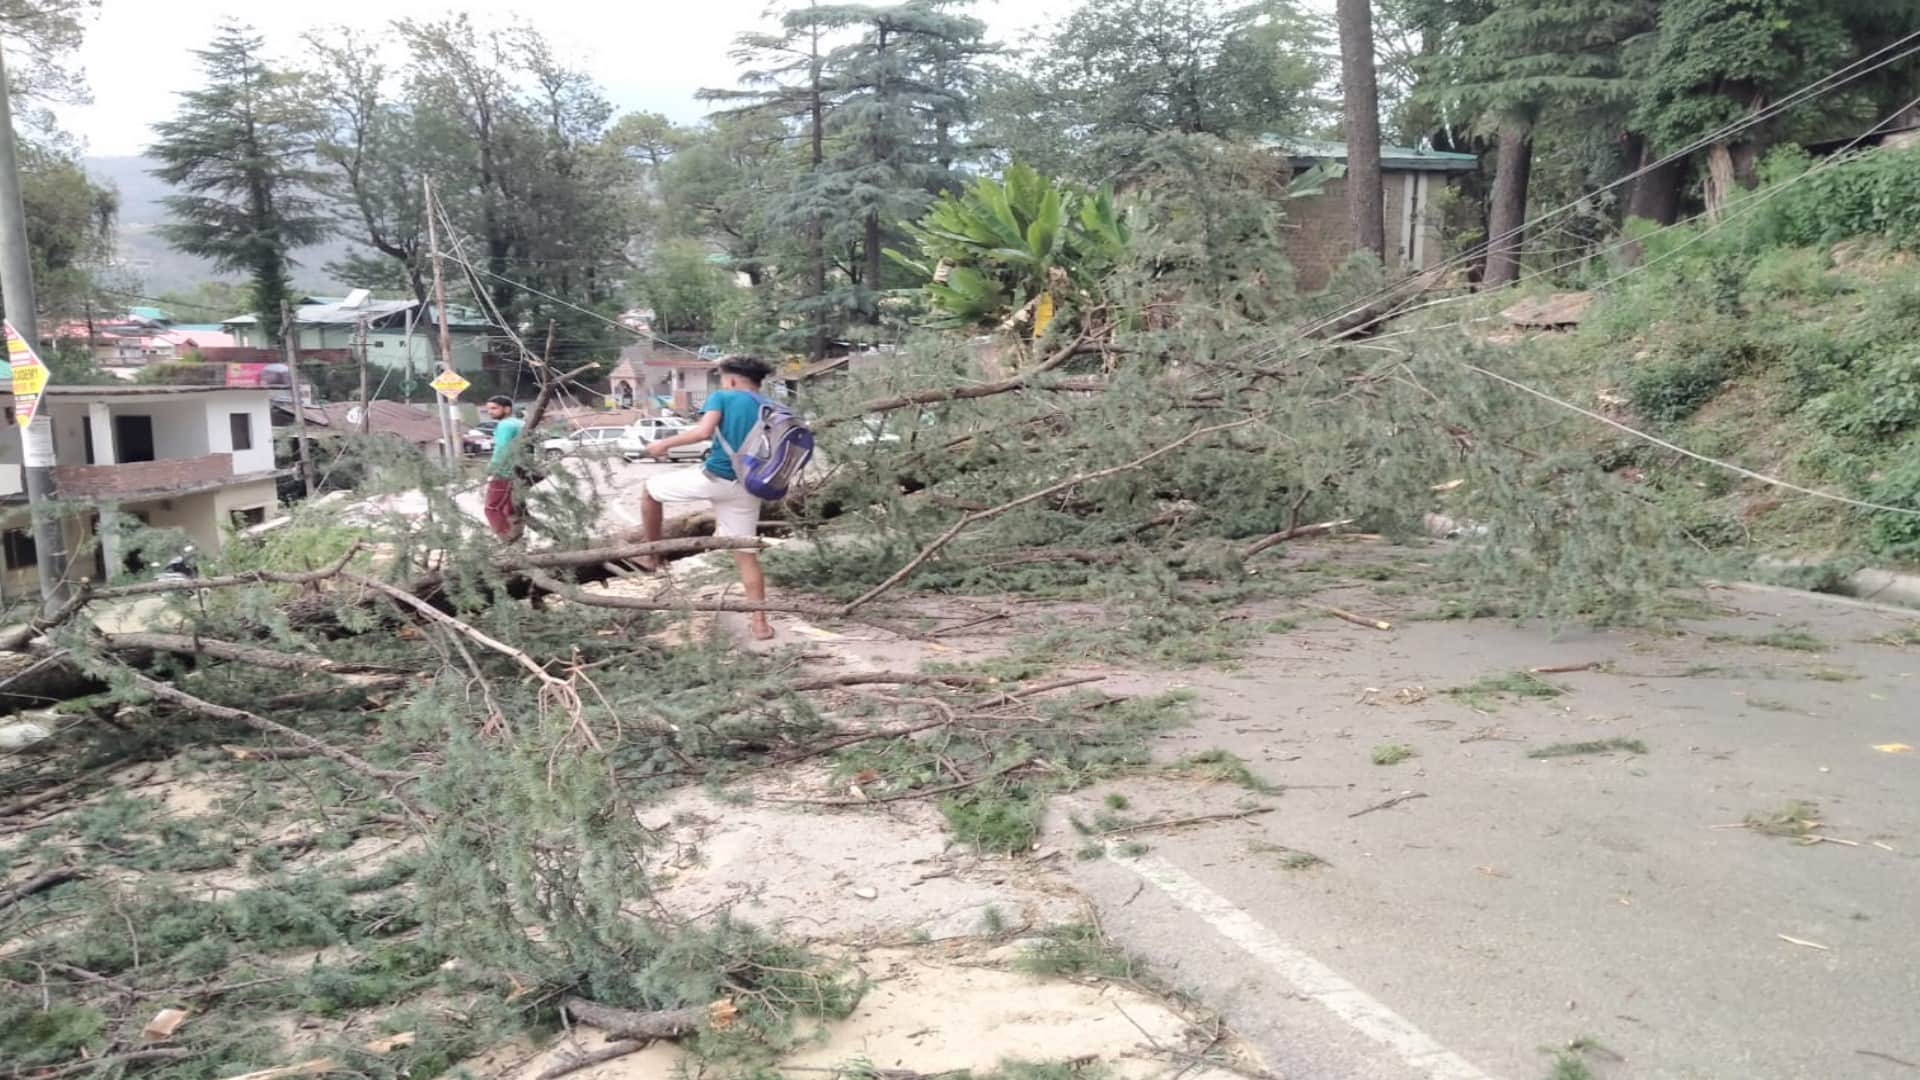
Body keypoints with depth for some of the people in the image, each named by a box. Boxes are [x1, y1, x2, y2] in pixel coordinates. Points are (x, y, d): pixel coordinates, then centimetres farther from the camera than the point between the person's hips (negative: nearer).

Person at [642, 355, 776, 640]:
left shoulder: (722, 397, 0)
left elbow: (703, 432, -16)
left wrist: (665, 443, -5)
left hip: (713, 477, -5)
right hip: (745, 488, 5)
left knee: (652, 490, 19)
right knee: (746, 555, 11)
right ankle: (760, 623, 8)